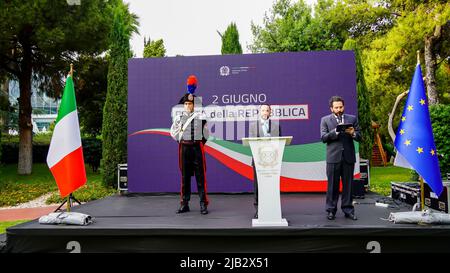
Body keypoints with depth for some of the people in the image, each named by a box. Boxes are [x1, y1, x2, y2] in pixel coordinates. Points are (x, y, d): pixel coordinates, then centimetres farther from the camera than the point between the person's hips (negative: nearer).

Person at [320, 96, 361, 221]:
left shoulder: (352, 119, 12)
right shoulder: (325, 120, 7)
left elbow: (359, 137, 8)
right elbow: (323, 137, -3)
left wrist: (353, 133, -13)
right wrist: (336, 131, -15)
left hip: (348, 157, 2)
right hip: (333, 157, -2)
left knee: (348, 185, 6)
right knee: (333, 185, 2)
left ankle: (348, 209, 15)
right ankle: (331, 210, 11)